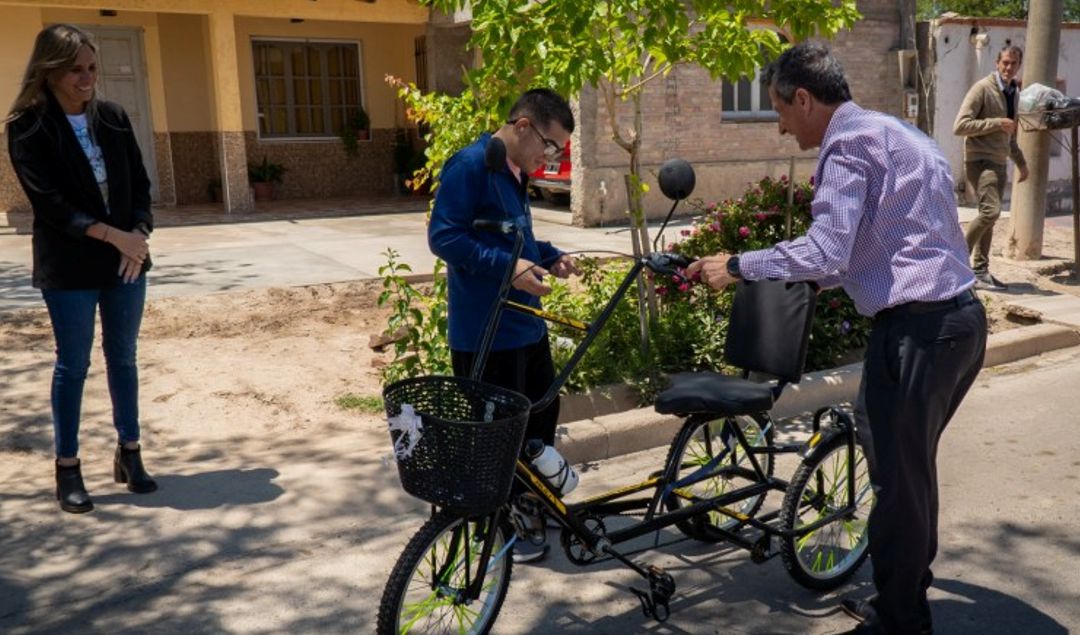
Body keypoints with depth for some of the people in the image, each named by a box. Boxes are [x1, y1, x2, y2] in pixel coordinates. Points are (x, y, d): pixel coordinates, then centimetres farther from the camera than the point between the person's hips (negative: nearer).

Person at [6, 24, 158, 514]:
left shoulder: (113, 118, 6)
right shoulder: (28, 128, -7)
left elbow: (140, 184, 6)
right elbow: (49, 202, -14)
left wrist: (138, 235, -11)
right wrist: (113, 235, -20)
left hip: (126, 259, 4)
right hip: (69, 267, -4)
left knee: (123, 358, 12)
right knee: (73, 365, 4)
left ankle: (129, 453, 24)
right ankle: (67, 467, 17)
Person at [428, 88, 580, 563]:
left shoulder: (516, 172, 12)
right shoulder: (470, 165, -16)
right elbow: (443, 237, -21)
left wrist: (549, 256, 6)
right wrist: (509, 266, -28)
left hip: (526, 322, 10)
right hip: (486, 329, -10)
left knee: (542, 411, 20)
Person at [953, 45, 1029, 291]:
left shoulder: (1013, 92, 17)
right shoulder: (982, 88, -8)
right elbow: (960, 126, -17)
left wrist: (1021, 162, 27)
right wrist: (996, 123, -18)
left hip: (998, 164, 8)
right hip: (979, 161, -8)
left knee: (988, 218, 8)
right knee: (991, 210, -23)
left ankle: (980, 272, 13)